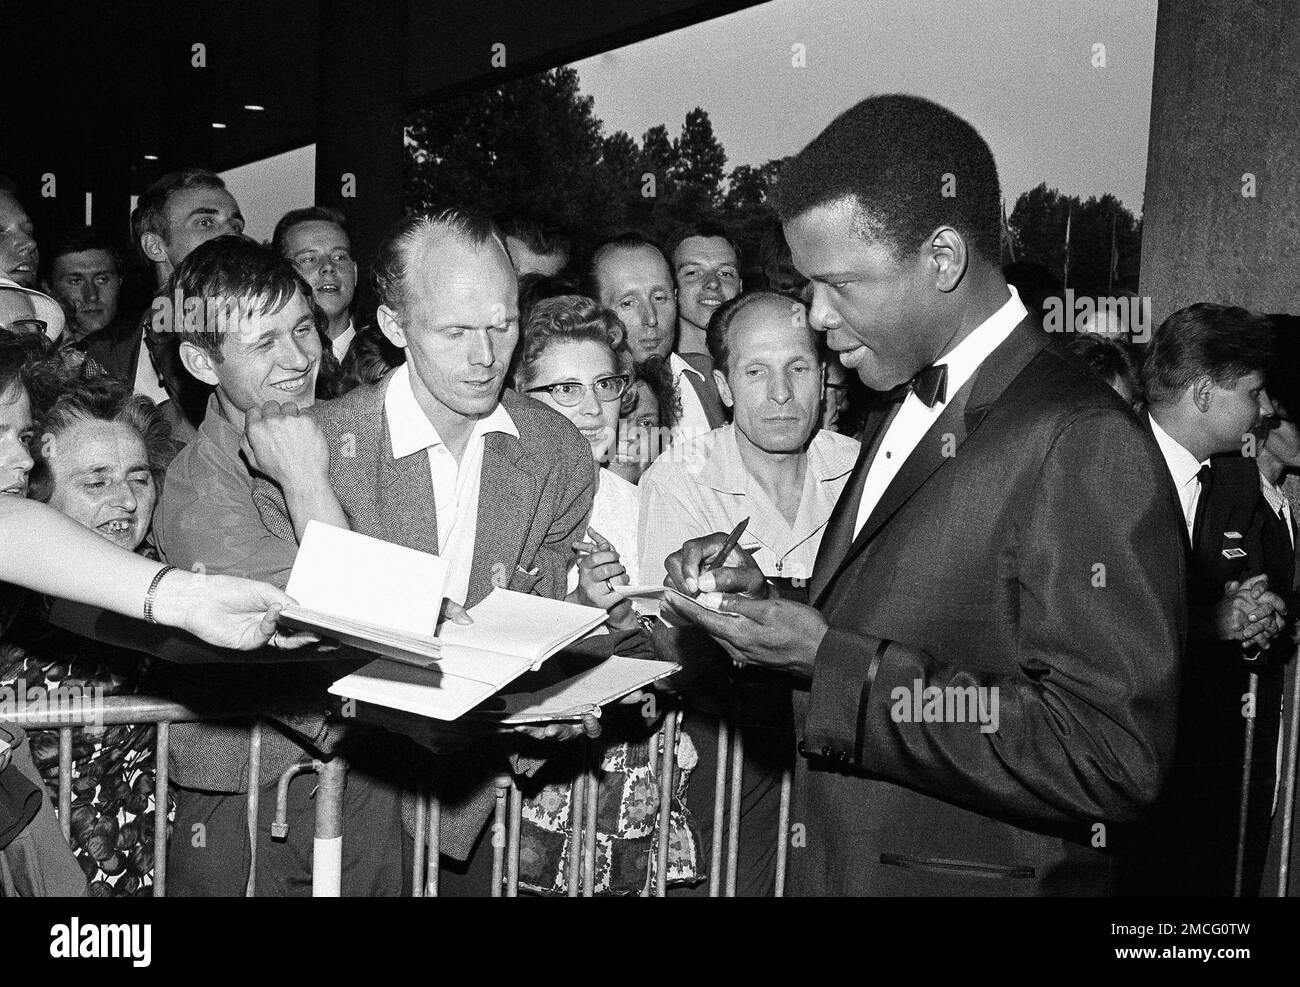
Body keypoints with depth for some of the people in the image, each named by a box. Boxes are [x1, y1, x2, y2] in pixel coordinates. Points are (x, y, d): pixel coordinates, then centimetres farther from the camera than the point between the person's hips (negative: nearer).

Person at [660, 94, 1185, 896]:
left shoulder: (1081, 444, -20)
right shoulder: (903, 415, 7)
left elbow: (1111, 758, -25)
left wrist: (833, 663, -25)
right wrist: (770, 602, -3)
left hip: (977, 874, -8)